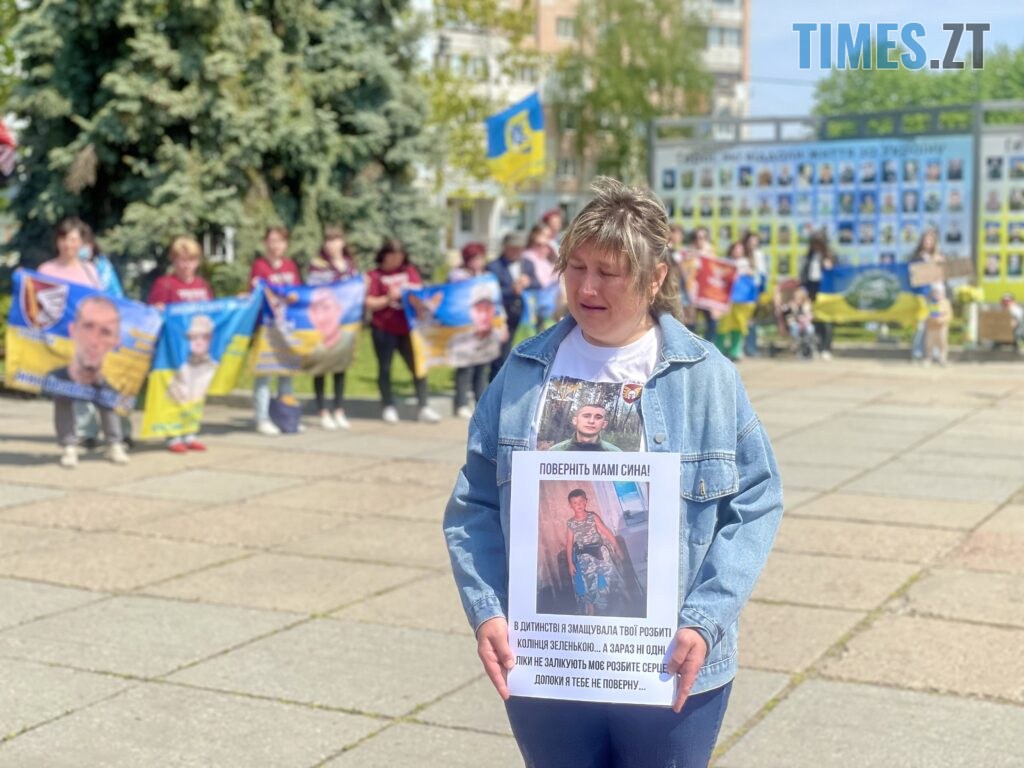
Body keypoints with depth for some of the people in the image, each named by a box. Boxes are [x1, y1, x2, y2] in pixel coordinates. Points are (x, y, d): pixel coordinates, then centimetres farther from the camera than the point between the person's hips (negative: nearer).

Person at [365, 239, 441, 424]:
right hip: (383, 330, -3)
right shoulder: (374, 275, 0)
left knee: (418, 366, 0)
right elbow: (369, 304, -5)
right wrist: (388, 299, -19)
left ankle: (424, 407, 4)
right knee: (385, 368, 6)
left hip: (407, 328, 3)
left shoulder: (409, 271, 10)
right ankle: (388, 407, 15)